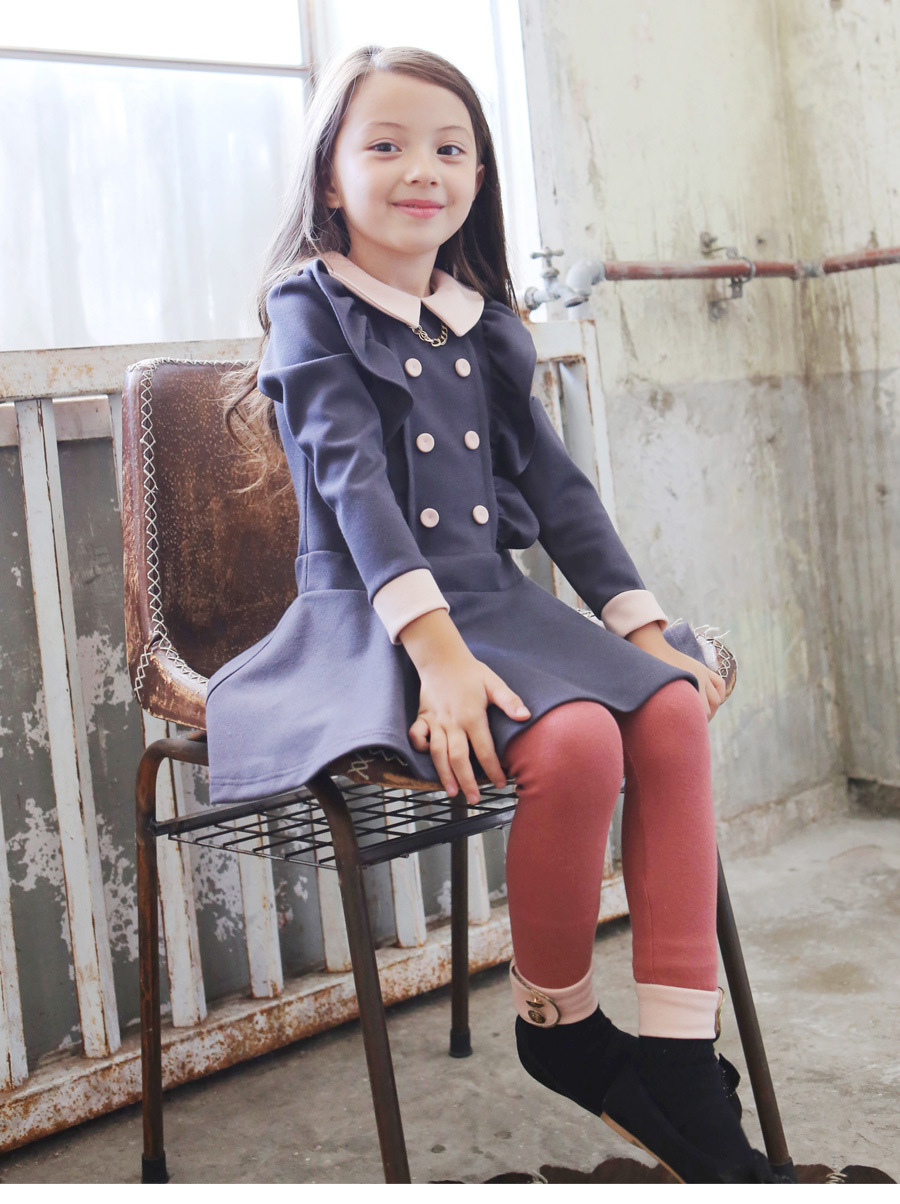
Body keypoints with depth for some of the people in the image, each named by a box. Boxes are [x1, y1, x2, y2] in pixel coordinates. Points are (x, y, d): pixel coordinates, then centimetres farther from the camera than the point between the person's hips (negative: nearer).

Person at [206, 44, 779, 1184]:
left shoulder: (484, 324, 18)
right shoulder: (313, 309, 0)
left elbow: (555, 483, 16)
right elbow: (355, 481, -14)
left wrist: (646, 631, 7)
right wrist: (437, 649, -27)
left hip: (498, 605, 6)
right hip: (372, 621, -6)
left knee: (673, 711, -19)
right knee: (576, 741, -30)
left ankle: (678, 1071, -15)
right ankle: (558, 1026, -3)